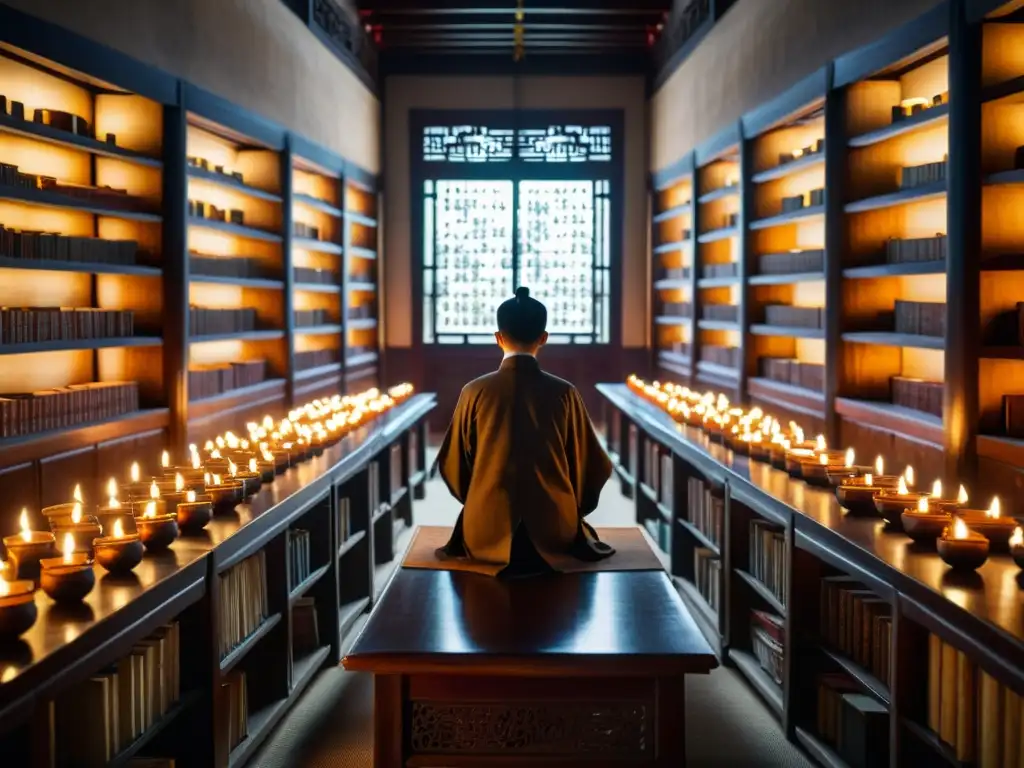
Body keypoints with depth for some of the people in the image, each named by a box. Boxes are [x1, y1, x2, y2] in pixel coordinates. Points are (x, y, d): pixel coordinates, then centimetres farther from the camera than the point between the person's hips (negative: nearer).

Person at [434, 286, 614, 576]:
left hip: (487, 531, -1)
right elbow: (591, 465, 2)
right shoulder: (564, 393, -6)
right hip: (554, 530, 1)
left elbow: (453, 463, 3)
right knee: (580, 533, 35)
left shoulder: (475, 391, -6)